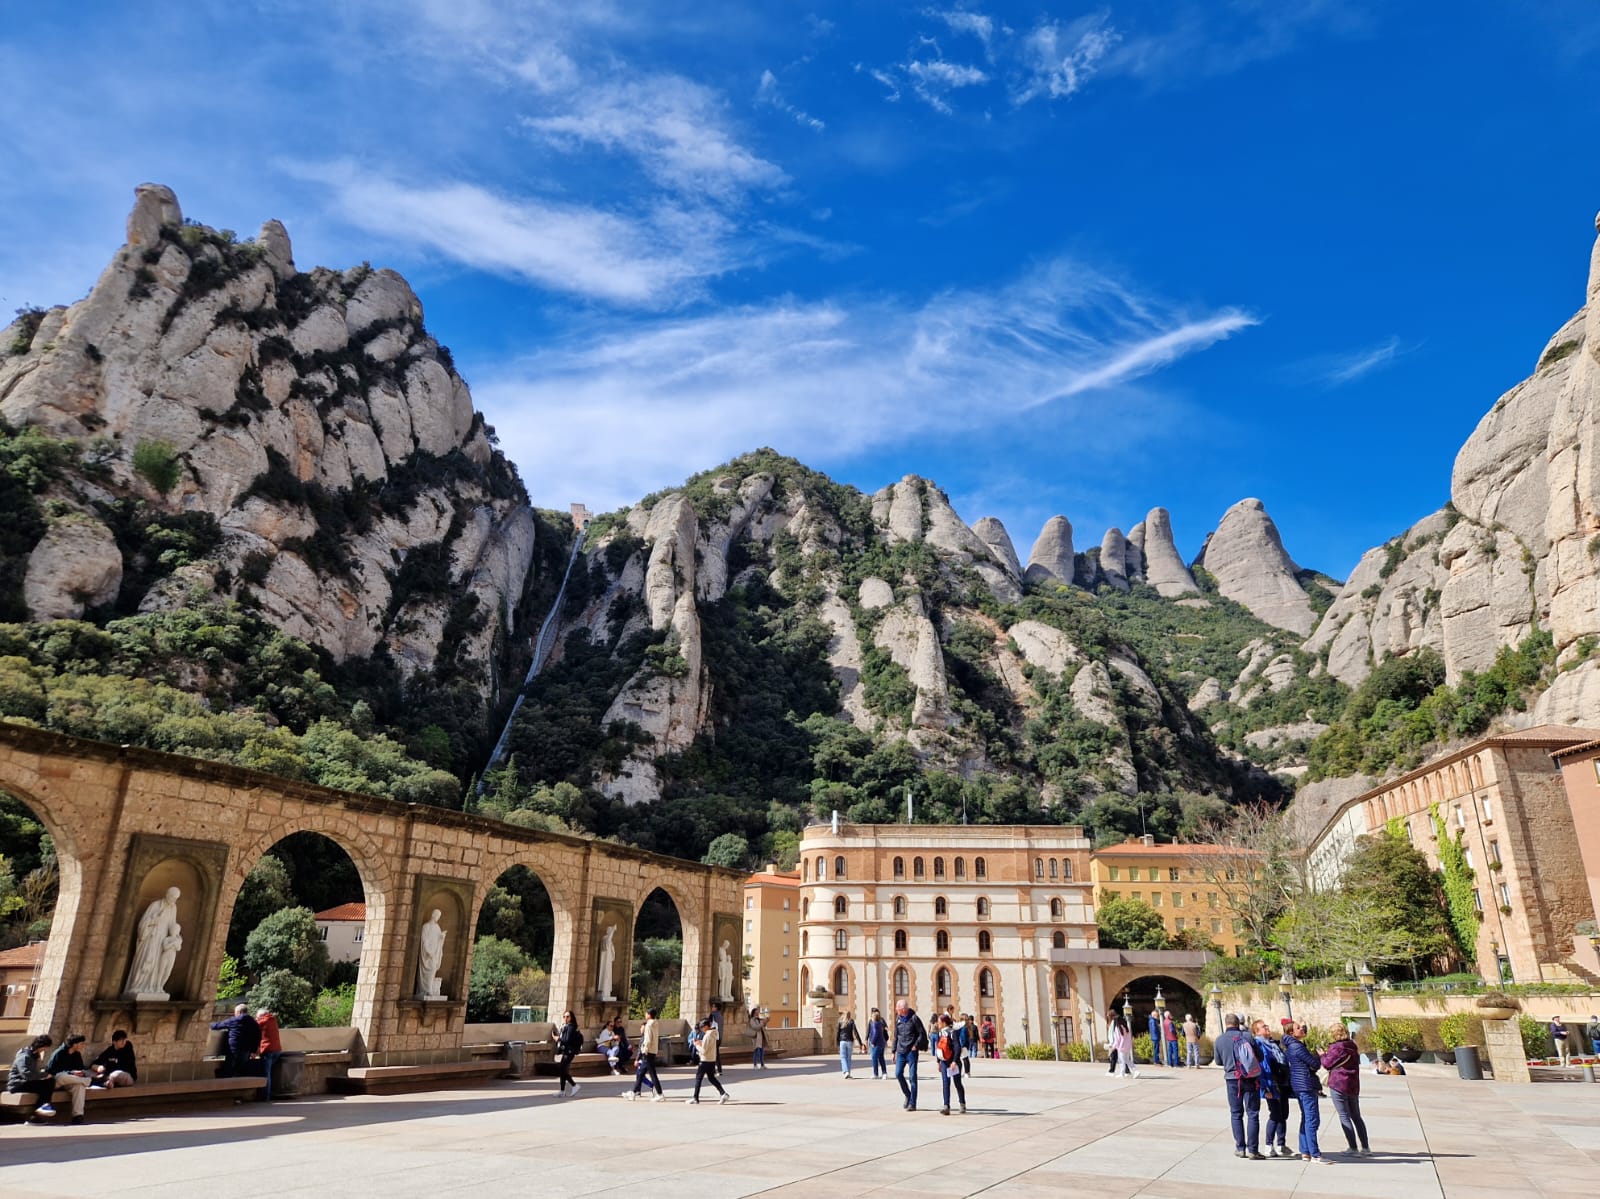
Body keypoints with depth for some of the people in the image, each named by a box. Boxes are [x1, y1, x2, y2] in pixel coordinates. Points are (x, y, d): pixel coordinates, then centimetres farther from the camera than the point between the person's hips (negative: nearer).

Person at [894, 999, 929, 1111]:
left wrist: (916, 1045, -14)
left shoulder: (914, 1018, -8)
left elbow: (922, 1033, -6)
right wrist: (894, 1051, 15)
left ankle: (912, 1103, 4)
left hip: (912, 1051, -5)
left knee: (913, 1077, -2)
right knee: (898, 1074, -1)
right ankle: (908, 1096, 21)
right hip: (901, 1051, 5)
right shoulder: (898, 1019, 9)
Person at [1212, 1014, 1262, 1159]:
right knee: (1252, 1114, 5)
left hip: (1233, 1079, 1)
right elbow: (1260, 1057, -1)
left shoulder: (1220, 1040, -4)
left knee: (1236, 1114, 13)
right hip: (1251, 1079, -1)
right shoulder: (1247, 1037, -7)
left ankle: (1240, 1148, 14)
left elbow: (1219, 1061, 6)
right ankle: (1252, 1150, 3)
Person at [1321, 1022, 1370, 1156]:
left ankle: (1353, 1148, -2)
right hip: (1353, 1085, 8)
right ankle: (1365, 1147, 17)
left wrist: (1323, 1054, 7)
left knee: (1344, 1117, -1)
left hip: (1339, 1085, -8)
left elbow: (1327, 1064, -13)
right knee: (1356, 1116, 16)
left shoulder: (1336, 1047, -16)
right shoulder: (1352, 1046, 9)